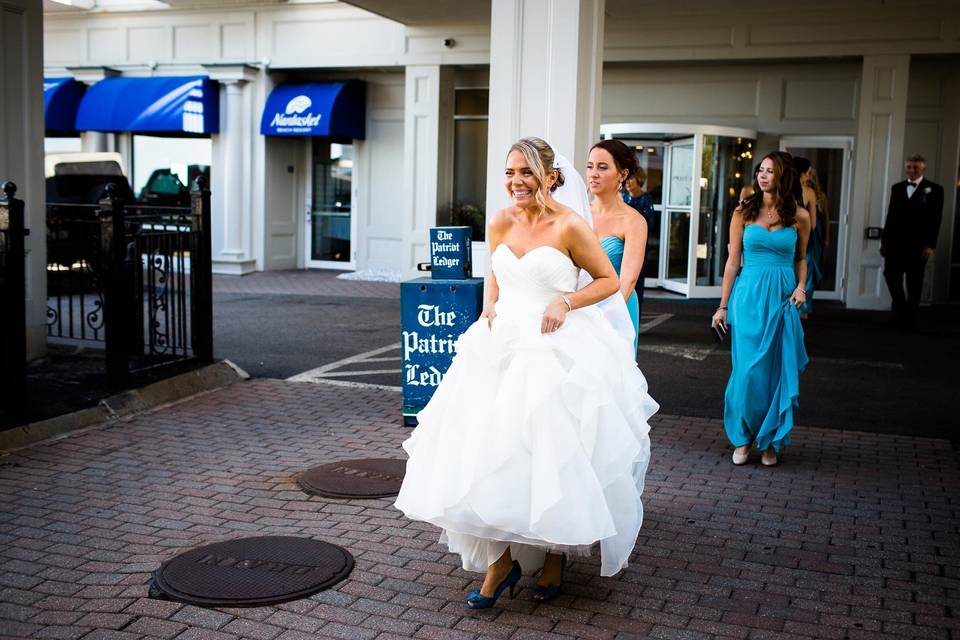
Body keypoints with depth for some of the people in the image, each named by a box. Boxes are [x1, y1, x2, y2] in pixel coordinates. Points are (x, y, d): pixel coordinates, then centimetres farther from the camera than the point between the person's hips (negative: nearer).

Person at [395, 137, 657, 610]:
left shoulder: (569, 226, -9)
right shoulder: (500, 223, 6)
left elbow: (609, 280, -1)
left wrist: (565, 302, -14)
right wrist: (490, 305, 3)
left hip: (559, 350, -5)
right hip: (505, 345, 5)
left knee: (551, 455, 0)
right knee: (489, 450, -2)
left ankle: (555, 555, 22)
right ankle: (501, 559, 10)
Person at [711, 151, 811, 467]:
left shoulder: (799, 216, 3)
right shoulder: (744, 212, 3)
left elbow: (801, 259, 16)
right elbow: (733, 261, 4)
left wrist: (800, 287, -4)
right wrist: (723, 305, 3)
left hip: (782, 298, 1)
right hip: (749, 296, -1)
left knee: (778, 370, 5)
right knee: (748, 370, -3)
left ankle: (771, 441, 19)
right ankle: (742, 438, 14)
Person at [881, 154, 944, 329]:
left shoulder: (934, 190, -2)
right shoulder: (897, 188, 11)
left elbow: (935, 220, -6)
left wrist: (930, 245, -12)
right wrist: (884, 240, 9)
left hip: (918, 244, -3)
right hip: (896, 242, 3)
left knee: (914, 282, 4)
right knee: (890, 275, -2)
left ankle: (910, 318, 14)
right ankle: (901, 309, 18)